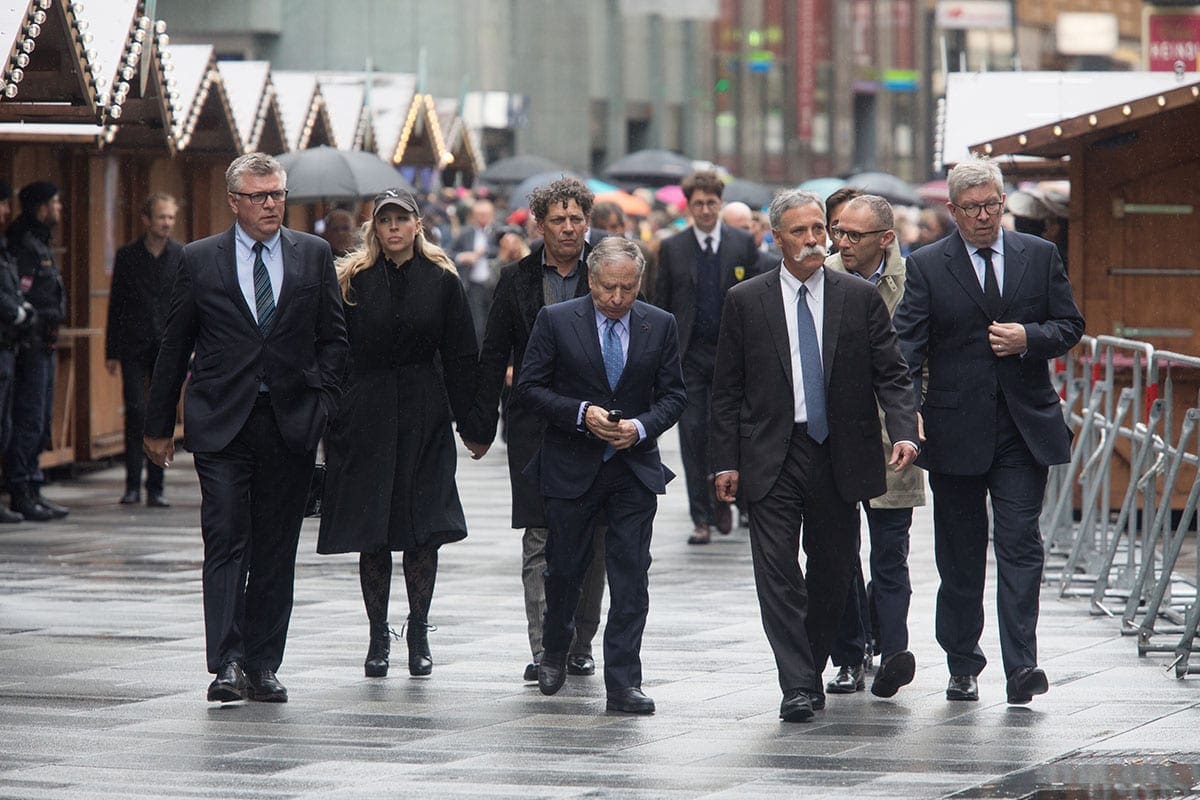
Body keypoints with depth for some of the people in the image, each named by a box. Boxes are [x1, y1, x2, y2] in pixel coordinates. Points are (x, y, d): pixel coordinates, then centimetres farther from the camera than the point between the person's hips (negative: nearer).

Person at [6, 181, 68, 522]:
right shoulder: (24, 247, -15)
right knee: (28, 422, -8)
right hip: (31, 348, -10)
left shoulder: (40, 246, 17)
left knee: (40, 423, 13)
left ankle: (34, 490, 19)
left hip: (43, 349, 11)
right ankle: (21, 493, -7)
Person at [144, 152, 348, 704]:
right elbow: (175, 346, 8)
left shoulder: (314, 256, 8)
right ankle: (227, 664, -15)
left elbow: (333, 338, 10)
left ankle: (262, 667, 12)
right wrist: (159, 425, 8)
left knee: (276, 552, 5)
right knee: (226, 543, -10)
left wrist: (324, 405, -2)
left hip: (291, 424, 2)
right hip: (221, 425, -2)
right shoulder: (200, 260, 4)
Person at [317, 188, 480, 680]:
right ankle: (378, 638, 10)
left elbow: (461, 356, 5)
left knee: (424, 530, 0)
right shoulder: (352, 280, 3)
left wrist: (468, 419, 0)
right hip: (366, 418, 0)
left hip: (424, 420, 0)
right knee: (371, 533, 2)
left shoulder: (441, 281, 4)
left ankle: (418, 634, 11)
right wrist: (329, 418, -4)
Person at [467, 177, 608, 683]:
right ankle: (543, 650, -5)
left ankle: (580, 645, 16)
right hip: (534, 427, 0)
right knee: (540, 540, -4)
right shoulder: (516, 280, 6)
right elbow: (493, 358, 9)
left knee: (592, 541, 5)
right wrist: (482, 426, 6)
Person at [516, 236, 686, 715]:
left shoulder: (660, 326, 3)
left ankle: (623, 683, -5)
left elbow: (673, 395, 5)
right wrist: (582, 414, -18)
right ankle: (554, 652, 39)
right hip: (571, 468, -1)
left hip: (635, 467, 1)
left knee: (631, 578, -6)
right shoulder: (555, 321, -4)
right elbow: (530, 387, -4)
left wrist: (641, 426, -14)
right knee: (564, 568, 11)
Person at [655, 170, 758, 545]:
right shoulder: (672, 248, 6)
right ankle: (701, 518, 3)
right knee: (693, 433, -2)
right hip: (688, 355, 1)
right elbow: (661, 304, 7)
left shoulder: (743, 244, 4)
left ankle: (721, 498, 24)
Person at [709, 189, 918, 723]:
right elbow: (727, 391, 5)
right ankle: (799, 686, -9)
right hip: (772, 458, -1)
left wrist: (903, 433, -16)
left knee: (833, 572, 9)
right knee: (778, 574, -9)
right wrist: (726, 461, -2)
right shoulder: (746, 302, 3)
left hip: (840, 458, 1)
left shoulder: (860, 298, 4)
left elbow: (891, 374, 1)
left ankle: (810, 668, 26)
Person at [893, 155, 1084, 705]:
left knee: (1020, 546, -8)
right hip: (955, 428, 0)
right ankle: (962, 665, 20)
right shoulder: (926, 267, 1)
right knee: (959, 555, 8)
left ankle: (1021, 667, -12)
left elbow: (1070, 326, 11)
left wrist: (1029, 339, -11)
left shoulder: (1040, 256, 8)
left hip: (1025, 428, 0)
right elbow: (907, 344, -7)